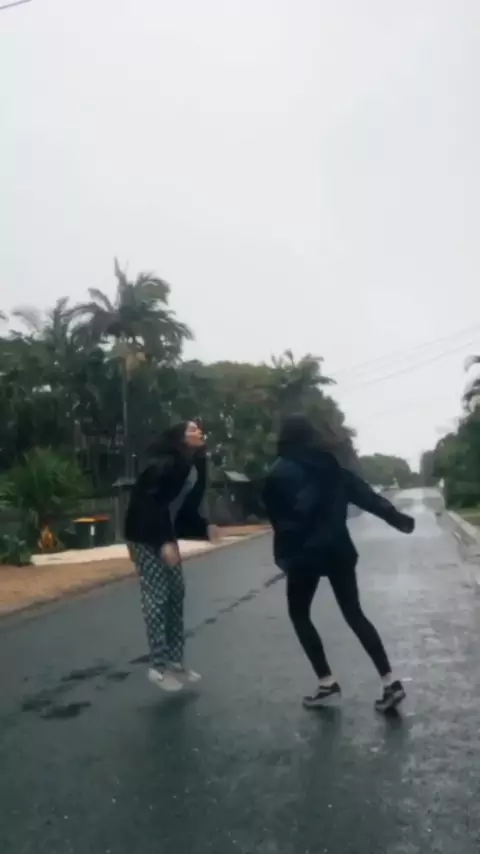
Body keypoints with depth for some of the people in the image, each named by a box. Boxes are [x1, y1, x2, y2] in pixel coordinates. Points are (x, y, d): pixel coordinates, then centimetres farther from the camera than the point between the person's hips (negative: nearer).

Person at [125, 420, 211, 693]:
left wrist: (205, 528, -5)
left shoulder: (194, 467, 5)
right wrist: (164, 542, -28)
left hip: (167, 535, 9)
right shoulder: (164, 465, -20)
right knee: (156, 597, -7)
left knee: (177, 593, 9)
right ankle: (159, 666, 3)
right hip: (147, 535, -9)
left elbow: (186, 508, 10)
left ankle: (176, 660, 19)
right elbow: (148, 502, -24)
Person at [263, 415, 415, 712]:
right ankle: (391, 681, 8)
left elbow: (280, 518, -15)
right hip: (338, 549, 5)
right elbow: (365, 493, 8)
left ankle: (327, 683, 9)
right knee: (354, 613, 13)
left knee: (299, 613, 13)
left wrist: (284, 556, -10)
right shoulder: (331, 465, 8)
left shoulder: (281, 472, -7)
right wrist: (397, 517, 11)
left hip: (305, 554, -5)